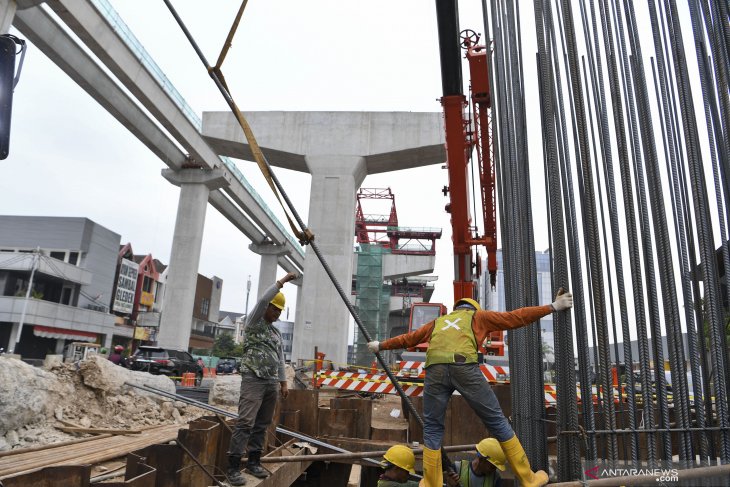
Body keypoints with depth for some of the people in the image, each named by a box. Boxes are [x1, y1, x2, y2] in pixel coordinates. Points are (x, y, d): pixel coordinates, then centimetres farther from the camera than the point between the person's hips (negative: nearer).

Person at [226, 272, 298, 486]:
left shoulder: (277, 333, 20)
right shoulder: (253, 323, 0)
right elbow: (262, 300, -17)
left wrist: (283, 382, 17)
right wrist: (282, 281, -14)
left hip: (272, 382, 7)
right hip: (253, 379, -7)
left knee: (262, 425, 8)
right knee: (245, 423, -12)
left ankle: (254, 462, 15)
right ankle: (233, 467, -8)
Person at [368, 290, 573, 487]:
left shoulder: (437, 322, 36)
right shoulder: (477, 316, 28)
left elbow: (408, 338, 43)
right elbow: (516, 317, 25)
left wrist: (380, 345, 57)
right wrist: (552, 307, 31)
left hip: (435, 369, 2)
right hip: (464, 367, -2)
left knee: (432, 430, 15)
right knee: (497, 421, 9)